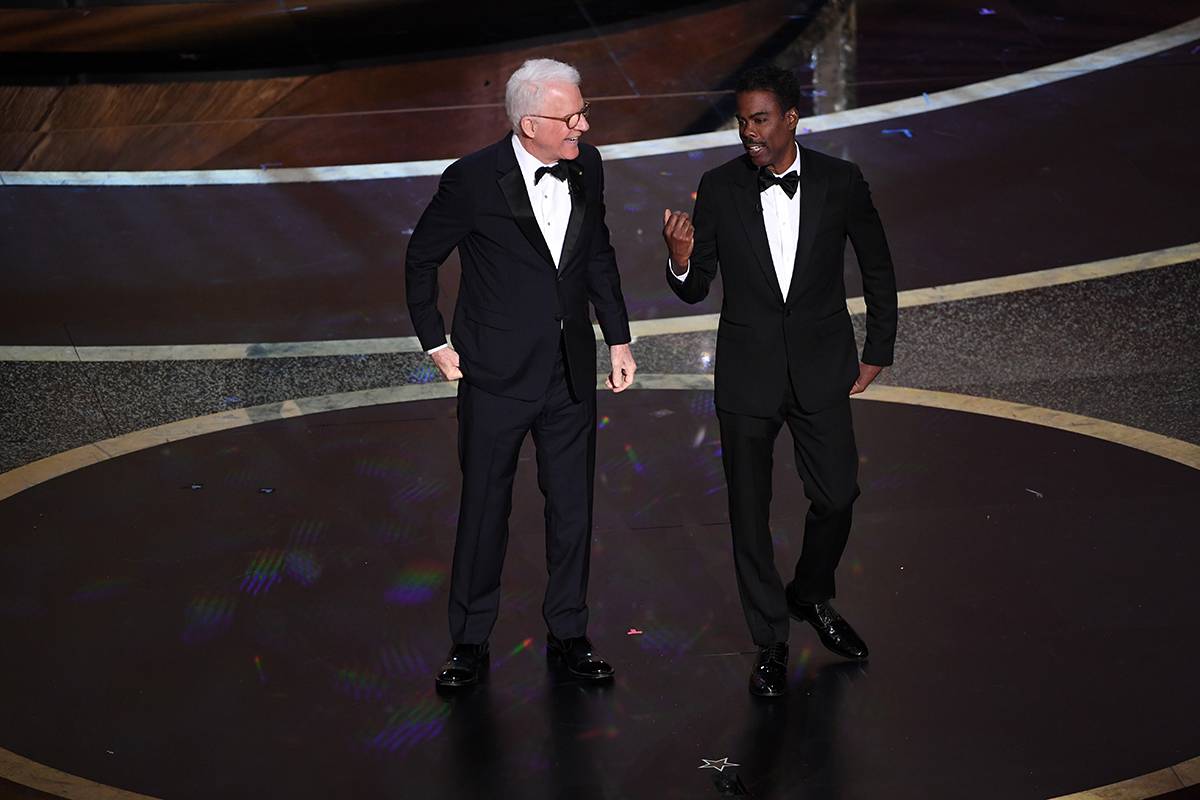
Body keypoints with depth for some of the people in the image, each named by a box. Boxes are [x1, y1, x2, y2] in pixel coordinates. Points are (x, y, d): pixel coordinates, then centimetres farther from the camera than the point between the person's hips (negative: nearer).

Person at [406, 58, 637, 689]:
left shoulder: (586, 167, 0)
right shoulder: (473, 180, -15)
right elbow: (421, 261, -1)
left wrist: (618, 338, 12)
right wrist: (436, 344, 0)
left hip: (572, 373, 4)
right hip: (496, 376, -4)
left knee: (573, 508, 11)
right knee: (484, 508, 7)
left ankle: (567, 632, 28)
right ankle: (469, 641, 22)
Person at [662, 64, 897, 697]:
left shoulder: (841, 182, -7)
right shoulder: (719, 188, -7)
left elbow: (878, 270, 6)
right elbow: (696, 290, -3)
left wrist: (877, 352, 8)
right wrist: (680, 260, -25)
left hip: (821, 370, 0)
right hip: (747, 373, 0)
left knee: (837, 496, 7)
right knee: (750, 511, 6)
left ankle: (811, 595, 38)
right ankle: (770, 642, 23)